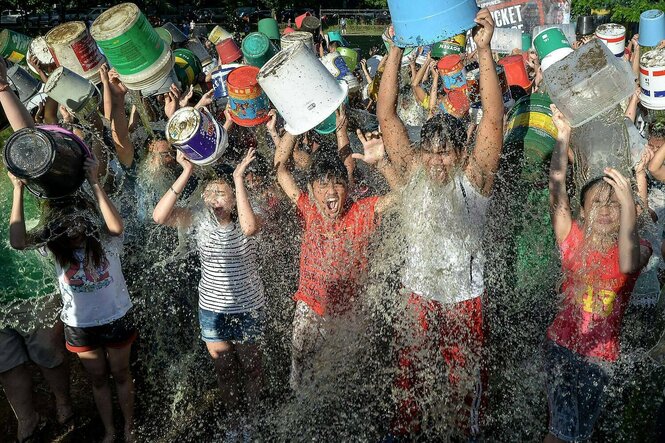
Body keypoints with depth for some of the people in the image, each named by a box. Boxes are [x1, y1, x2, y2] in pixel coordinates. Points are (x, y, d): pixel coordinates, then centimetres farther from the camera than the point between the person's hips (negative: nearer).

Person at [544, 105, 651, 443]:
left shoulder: (638, 249, -7)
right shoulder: (573, 240, -6)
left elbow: (628, 265, -32)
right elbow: (556, 191, -18)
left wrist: (628, 204, -46)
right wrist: (563, 136, -28)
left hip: (602, 354, 1)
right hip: (562, 343, -1)